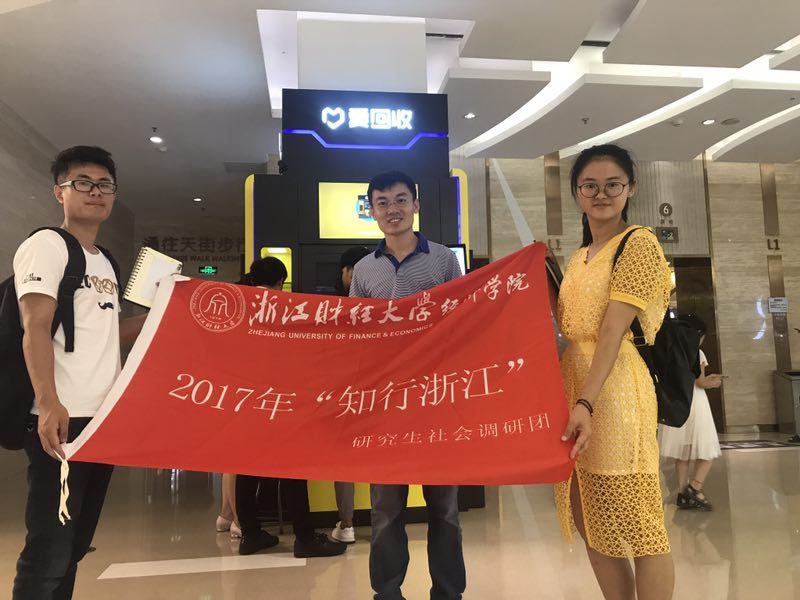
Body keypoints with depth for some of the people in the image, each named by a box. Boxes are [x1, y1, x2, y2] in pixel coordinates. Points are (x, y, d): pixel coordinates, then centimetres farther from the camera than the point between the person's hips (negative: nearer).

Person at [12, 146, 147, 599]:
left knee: (75, 545, 16)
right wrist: (49, 404, -26)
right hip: (64, 420, -8)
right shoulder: (46, 245, -4)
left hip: (104, 420, 8)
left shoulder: (106, 263, 18)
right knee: (49, 551, -5)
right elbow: (36, 330, -15)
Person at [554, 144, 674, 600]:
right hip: (573, 380, 8)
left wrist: (587, 402, -24)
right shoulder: (579, 258, 18)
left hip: (613, 389, -8)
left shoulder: (639, 243, -5)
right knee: (594, 519, 14)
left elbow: (614, 331, -17)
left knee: (636, 520, 0)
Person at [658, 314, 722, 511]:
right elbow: (700, 383, -9)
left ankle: (683, 494, 10)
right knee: (706, 451, 4)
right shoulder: (696, 352, -8)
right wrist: (713, 383, 11)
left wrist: (707, 379, 23)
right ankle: (694, 489, -7)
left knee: (682, 453, 10)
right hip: (693, 403, -6)